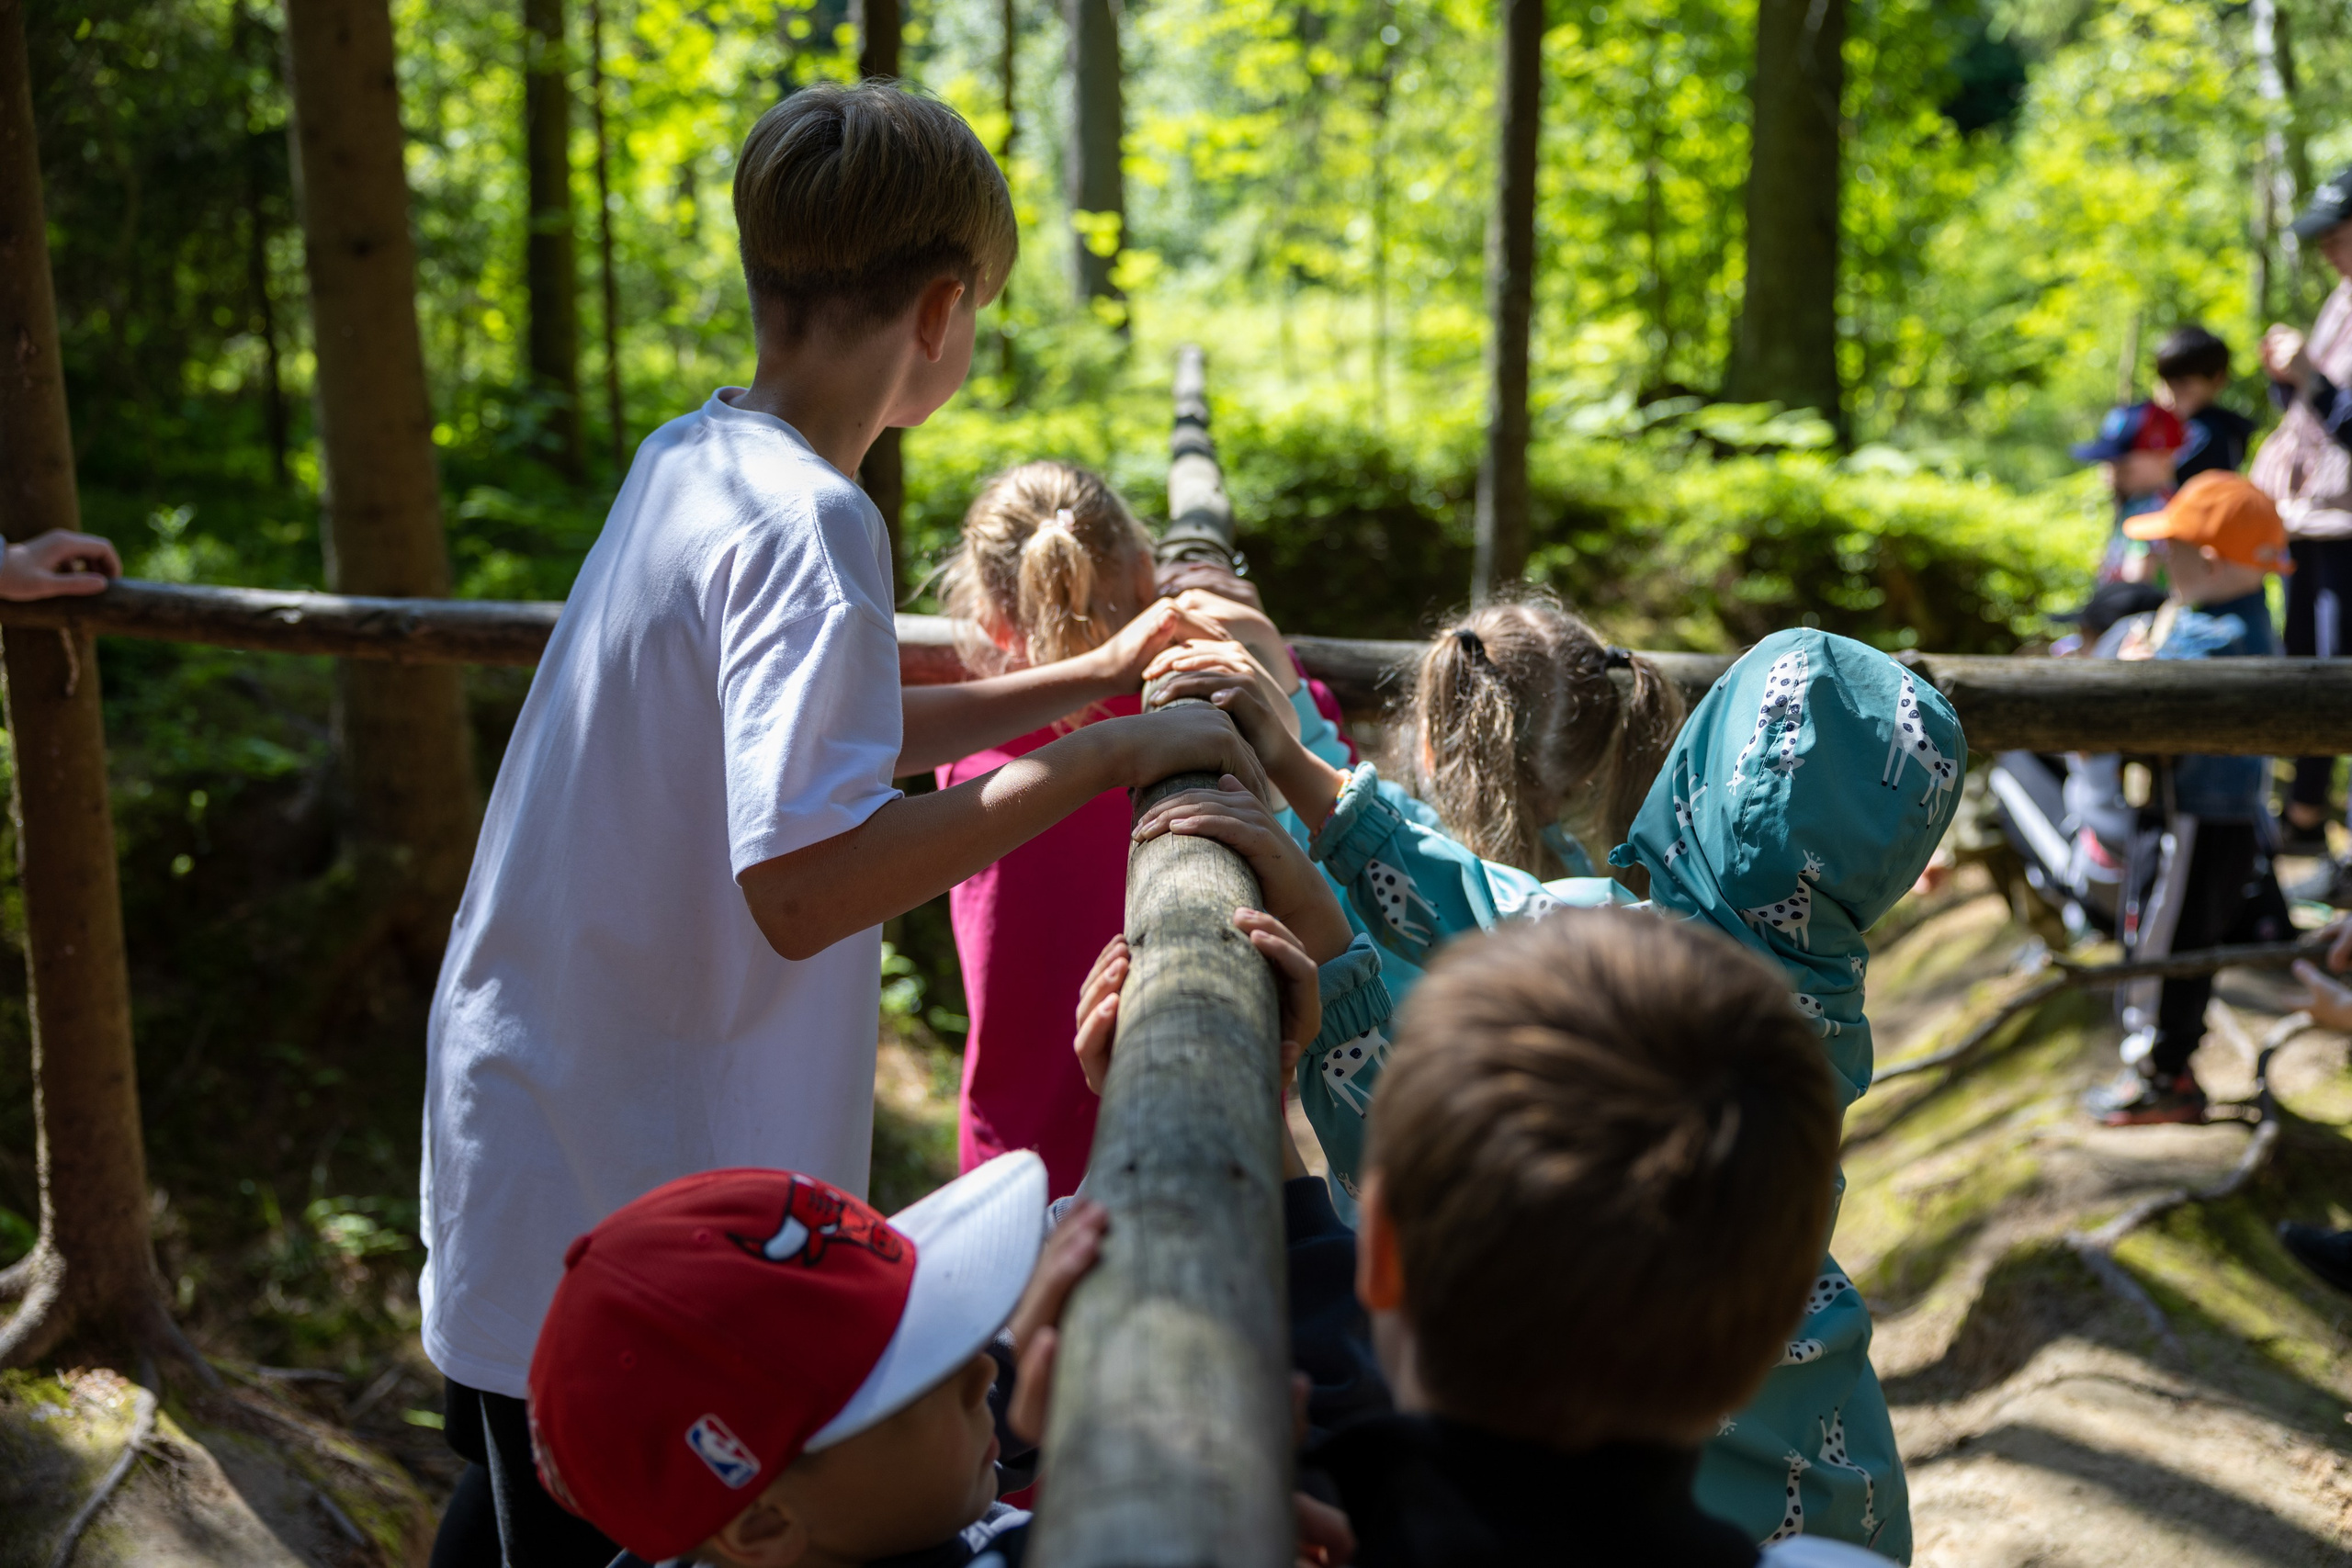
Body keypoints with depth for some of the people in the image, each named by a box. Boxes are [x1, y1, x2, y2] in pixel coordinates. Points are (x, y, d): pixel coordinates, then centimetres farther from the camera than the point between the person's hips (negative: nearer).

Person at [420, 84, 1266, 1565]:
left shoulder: (685, 459, 5)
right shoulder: (808, 523, -23)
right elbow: (801, 884, -31)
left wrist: (1088, 676, 15)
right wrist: (1101, 758, -26)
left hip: (528, 1115, 9)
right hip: (621, 1211, -9)